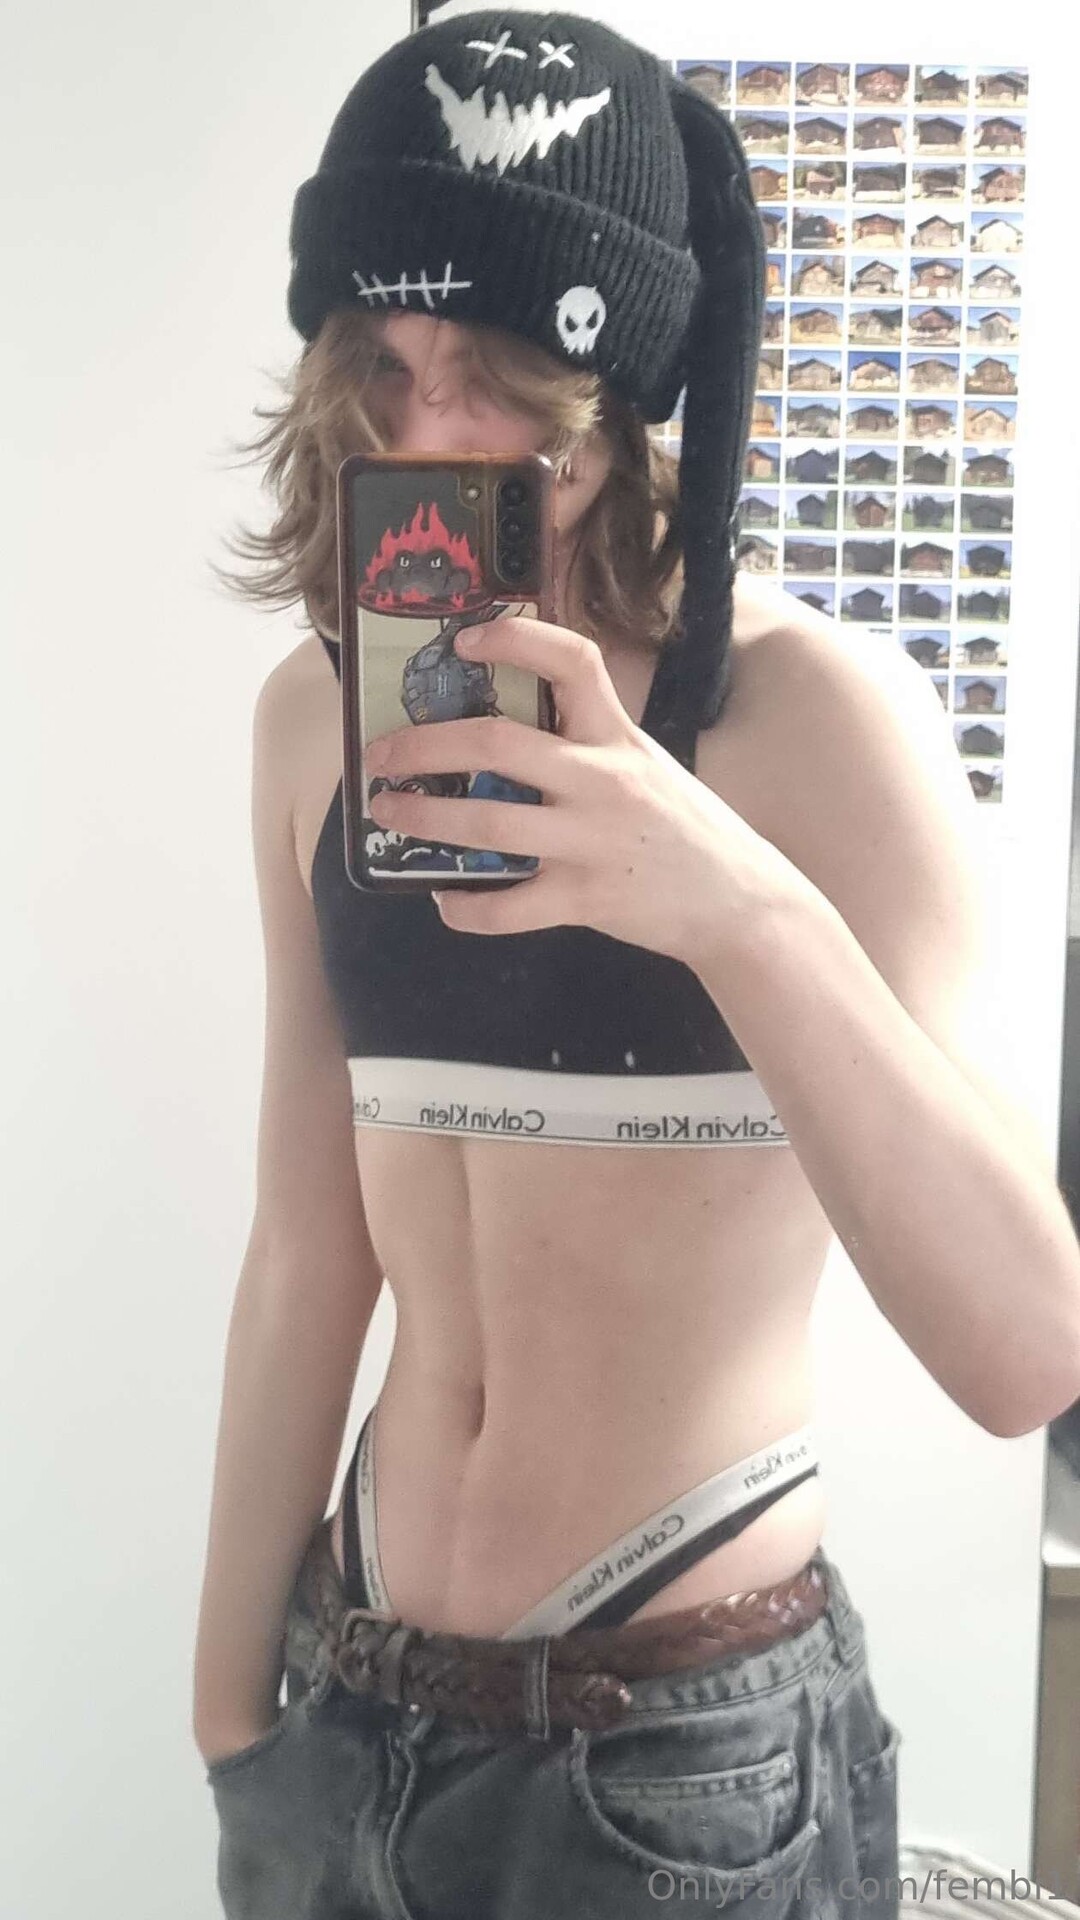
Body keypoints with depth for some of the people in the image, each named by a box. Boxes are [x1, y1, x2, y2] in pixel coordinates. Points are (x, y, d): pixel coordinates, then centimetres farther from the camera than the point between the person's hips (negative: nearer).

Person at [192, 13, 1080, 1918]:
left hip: (692, 1751, -4)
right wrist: (230, 1711, 9)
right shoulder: (316, 714, -2)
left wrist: (747, 909, -37)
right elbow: (309, 1249, 4)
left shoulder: (818, 709, -15)